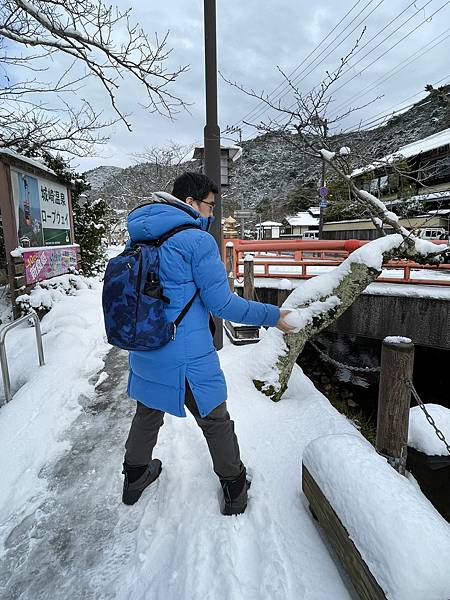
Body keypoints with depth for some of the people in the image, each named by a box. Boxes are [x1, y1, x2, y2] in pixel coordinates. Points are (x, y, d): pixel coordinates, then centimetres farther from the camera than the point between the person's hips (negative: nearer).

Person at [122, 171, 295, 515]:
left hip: (144, 351, 7)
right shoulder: (197, 240, -16)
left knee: (148, 413, 27)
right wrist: (270, 315, -6)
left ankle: (135, 476, 47)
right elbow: (221, 303, -16)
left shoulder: (140, 238, 7)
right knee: (216, 421, 14)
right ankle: (234, 489, 34)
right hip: (186, 357, -6)